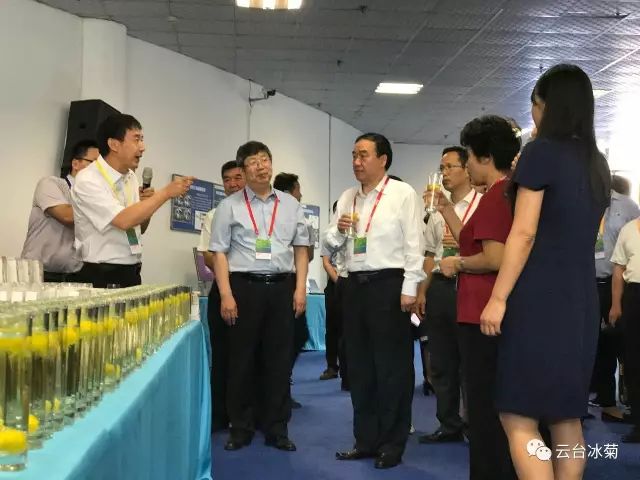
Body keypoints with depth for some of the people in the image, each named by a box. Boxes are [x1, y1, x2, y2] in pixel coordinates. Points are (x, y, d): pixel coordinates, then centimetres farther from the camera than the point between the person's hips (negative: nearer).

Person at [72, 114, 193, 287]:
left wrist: (146, 205, -3)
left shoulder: (131, 177, 7)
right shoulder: (87, 180, -14)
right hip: (103, 277, -6)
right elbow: (124, 221, -26)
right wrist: (166, 192, -21)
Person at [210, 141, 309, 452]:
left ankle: (276, 429, 19)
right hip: (244, 286, -2)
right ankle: (240, 429, 19)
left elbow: (301, 249, 12)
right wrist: (226, 295, -10)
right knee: (242, 360, 5)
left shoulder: (290, 205, 11)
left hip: (282, 287, 2)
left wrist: (300, 288, 2)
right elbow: (219, 252, -2)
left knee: (279, 360, 7)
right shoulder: (230, 206, 2)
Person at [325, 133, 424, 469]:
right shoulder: (347, 197, 14)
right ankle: (366, 440, 25)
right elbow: (330, 245, 17)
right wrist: (338, 230, -5)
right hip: (355, 285, 6)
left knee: (392, 366, 1)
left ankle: (391, 444, 14)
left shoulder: (403, 194, -4)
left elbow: (414, 244, -9)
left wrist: (408, 289, -15)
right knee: (359, 366, 12)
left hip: (389, 285, -6)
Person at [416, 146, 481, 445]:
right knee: (442, 361, 13)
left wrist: (462, 243, -21)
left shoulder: (481, 205, -6)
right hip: (439, 287, 7)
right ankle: (449, 425, 25)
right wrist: (421, 292, 12)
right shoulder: (438, 213, 16)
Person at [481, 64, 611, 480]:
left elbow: (524, 233, -13)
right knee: (567, 418, 12)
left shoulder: (542, 151, -7)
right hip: (581, 299, 8)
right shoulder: (597, 162, 15)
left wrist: (498, 298, -12)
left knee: (519, 418, -6)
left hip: (541, 298, -8)